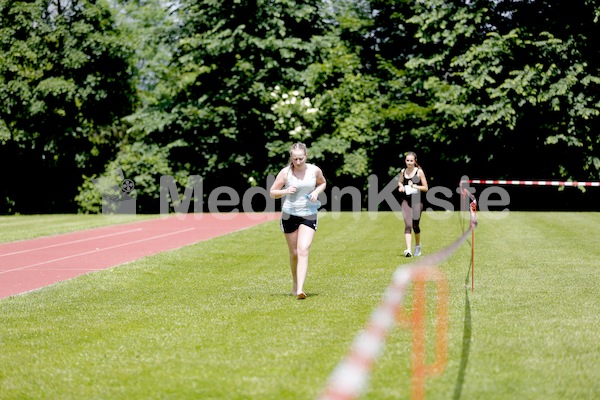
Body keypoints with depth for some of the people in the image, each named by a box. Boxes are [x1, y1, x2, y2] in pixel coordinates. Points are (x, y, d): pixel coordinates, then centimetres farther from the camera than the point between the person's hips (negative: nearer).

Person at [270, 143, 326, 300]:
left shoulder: (315, 170, -4)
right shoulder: (285, 172, -7)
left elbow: (323, 183, 17)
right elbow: (272, 192, -1)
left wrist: (316, 191, -5)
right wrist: (286, 191, -21)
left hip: (309, 215, 0)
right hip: (289, 215, 0)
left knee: (303, 251, -15)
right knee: (294, 253, 10)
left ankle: (300, 289, -22)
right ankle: (295, 285, 31)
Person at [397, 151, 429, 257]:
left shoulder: (419, 172, -4)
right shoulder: (403, 171, 6)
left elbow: (426, 188, -2)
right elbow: (400, 182, 26)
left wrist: (414, 186, -16)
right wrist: (401, 186, 3)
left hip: (417, 201, -2)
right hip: (406, 201, 2)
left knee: (415, 225, 9)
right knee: (408, 225, -12)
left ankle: (417, 245, 36)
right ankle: (408, 250, -19)